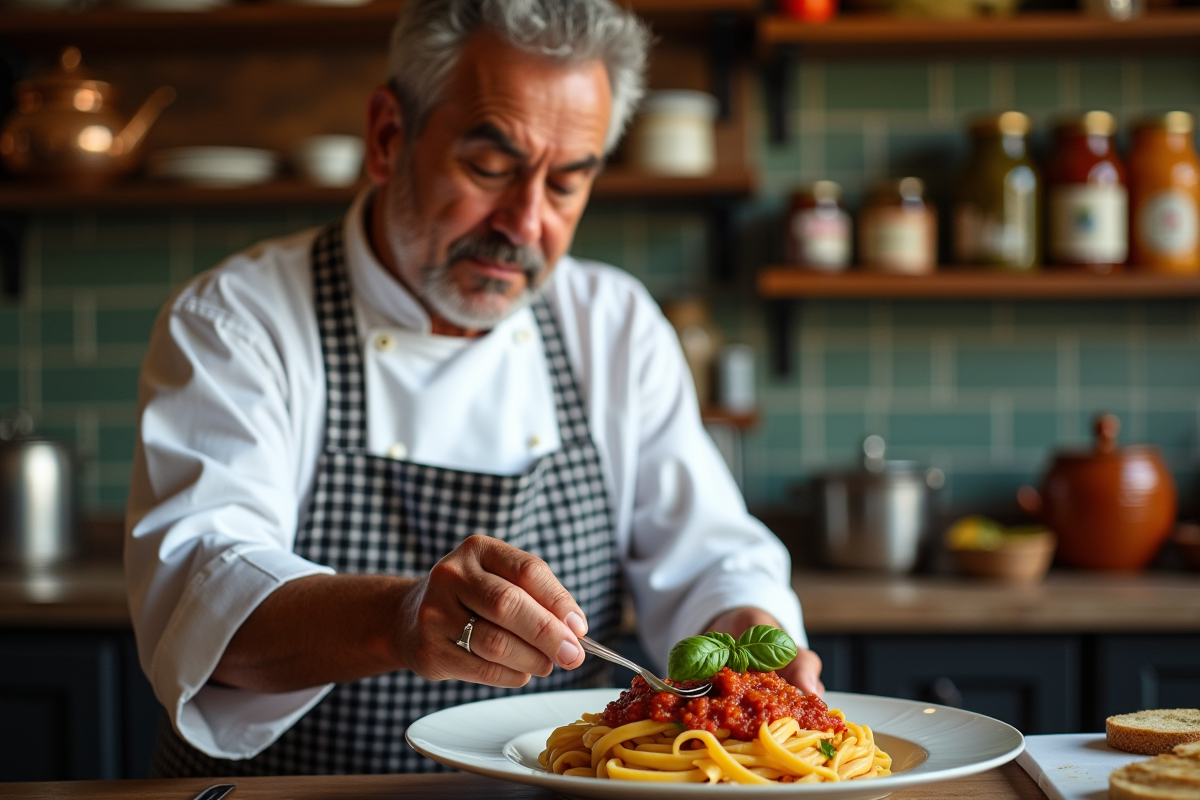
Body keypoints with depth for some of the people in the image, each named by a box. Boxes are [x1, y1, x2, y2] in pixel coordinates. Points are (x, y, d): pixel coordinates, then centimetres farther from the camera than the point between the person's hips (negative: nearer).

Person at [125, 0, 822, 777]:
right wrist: (394, 620, -40)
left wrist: (750, 635, -20)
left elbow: (708, 559, 3)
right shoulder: (236, 321, -7)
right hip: (279, 792, -2)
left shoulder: (617, 326, 5)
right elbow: (195, 595, -22)